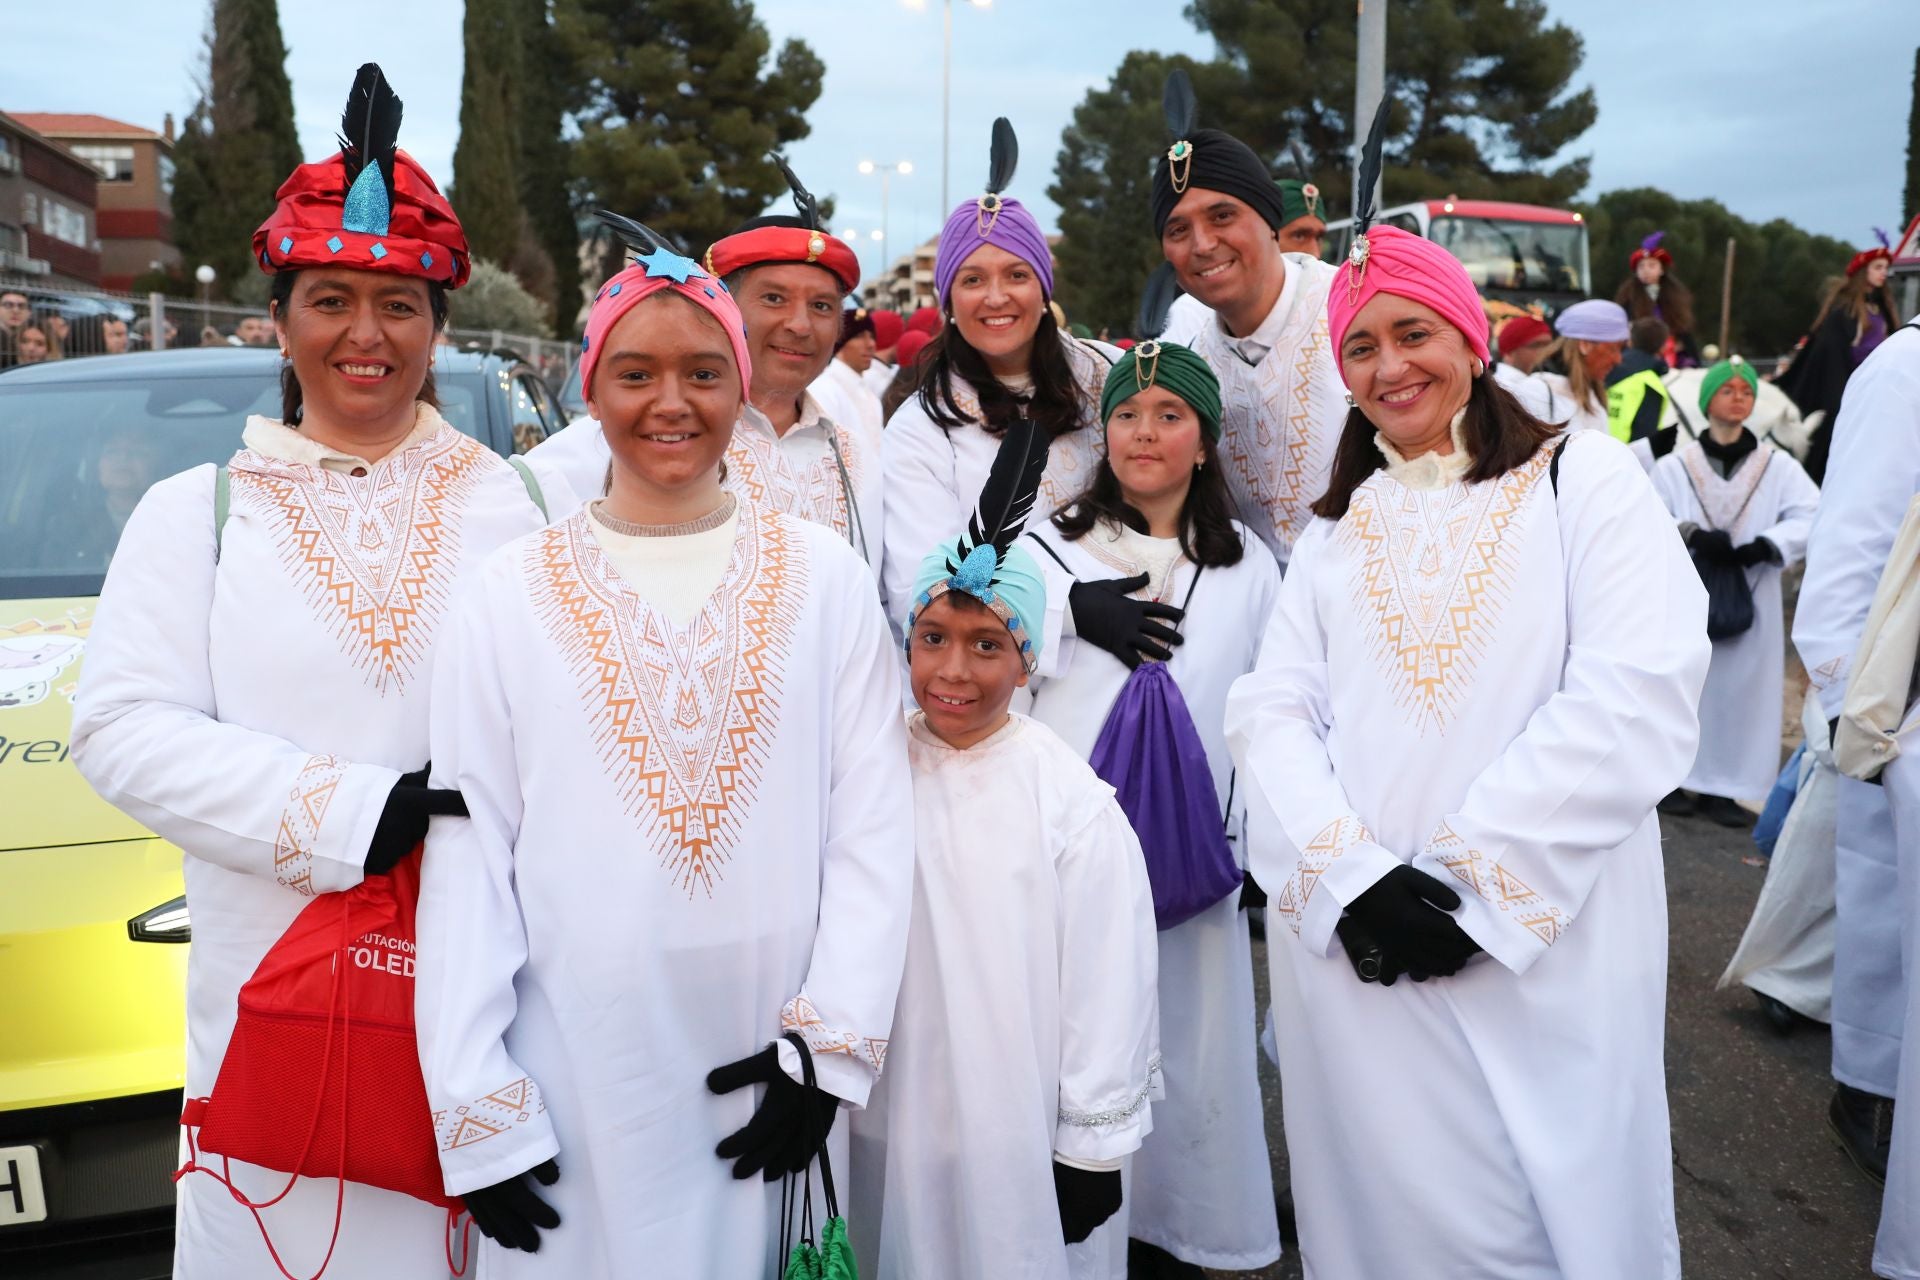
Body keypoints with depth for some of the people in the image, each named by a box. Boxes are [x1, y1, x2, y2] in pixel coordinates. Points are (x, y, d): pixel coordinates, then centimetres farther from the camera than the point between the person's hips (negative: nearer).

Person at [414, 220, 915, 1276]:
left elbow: (874, 823, -2)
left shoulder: (825, 578, 0)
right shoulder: (511, 595, 0)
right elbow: (467, 859, -1)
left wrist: (830, 1044, -7)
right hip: (576, 1081, 0)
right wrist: (478, 1112, -3)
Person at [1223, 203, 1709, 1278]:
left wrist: (1472, 884, -14)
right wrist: (1354, 876, -14)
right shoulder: (1338, 529, 14)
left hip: (1546, 952, -3)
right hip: (1356, 951, 3)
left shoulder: (1583, 478, 3)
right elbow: (1272, 713, 2)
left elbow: (1638, 698, -11)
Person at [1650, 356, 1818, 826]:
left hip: (1751, 602, 2)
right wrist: (1691, 535, -26)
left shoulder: (1779, 466, 5)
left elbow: (1809, 516, -6)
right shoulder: (1674, 466, 1)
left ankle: (1721, 788, 13)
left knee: (1741, 690, 3)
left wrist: (1765, 546, -22)